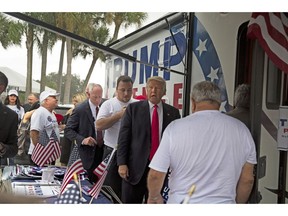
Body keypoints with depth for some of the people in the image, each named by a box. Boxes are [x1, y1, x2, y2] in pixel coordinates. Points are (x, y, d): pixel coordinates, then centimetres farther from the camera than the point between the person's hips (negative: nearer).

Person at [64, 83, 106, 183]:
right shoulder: (80, 109, -9)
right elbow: (68, 130, -6)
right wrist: (82, 140, -21)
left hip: (104, 150, 3)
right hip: (90, 152, -3)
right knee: (93, 181, 5)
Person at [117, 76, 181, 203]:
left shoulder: (173, 112, 6)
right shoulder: (133, 108, 2)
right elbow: (123, 137, -1)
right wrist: (122, 163, -8)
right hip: (136, 166, -1)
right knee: (130, 202, 5)